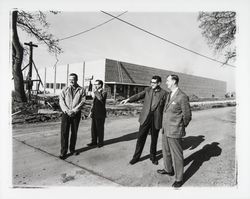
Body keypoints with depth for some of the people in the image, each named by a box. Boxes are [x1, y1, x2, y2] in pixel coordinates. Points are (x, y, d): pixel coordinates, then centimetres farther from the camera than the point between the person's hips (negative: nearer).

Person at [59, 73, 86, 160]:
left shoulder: (81, 90, 4)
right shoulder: (65, 89, 8)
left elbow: (82, 102, -6)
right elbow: (61, 101, -1)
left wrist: (73, 111, -16)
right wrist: (66, 110, -16)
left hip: (76, 114, 0)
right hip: (66, 113, 0)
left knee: (74, 132, 9)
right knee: (64, 132, -4)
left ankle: (72, 149, 25)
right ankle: (63, 152, 4)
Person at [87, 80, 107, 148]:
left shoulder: (104, 92, -8)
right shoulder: (96, 92, 14)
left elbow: (101, 99, -31)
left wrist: (95, 92, -23)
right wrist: (91, 111, 18)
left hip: (100, 114, -7)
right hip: (94, 114, 7)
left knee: (100, 129, 3)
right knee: (93, 128, 12)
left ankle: (100, 142, 16)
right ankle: (94, 141, 24)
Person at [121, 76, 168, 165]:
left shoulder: (164, 93, -2)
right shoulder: (147, 90, 5)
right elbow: (138, 95, -8)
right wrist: (128, 99, -24)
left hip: (156, 120, -1)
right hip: (145, 118, 1)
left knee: (154, 139, 12)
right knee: (140, 138, 5)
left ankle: (153, 156, 33)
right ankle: (136, 156, 21)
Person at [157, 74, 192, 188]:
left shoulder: (182, 97, -18)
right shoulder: (170, 95, 9)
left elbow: (187, 116, -11)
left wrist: (182, 127, 2)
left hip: (174, 132, -9)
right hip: (165, 130, 9)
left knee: (177, 155, 5)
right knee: (166, 152, 22)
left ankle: (179, 178, 22)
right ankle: (168, 170, 42)